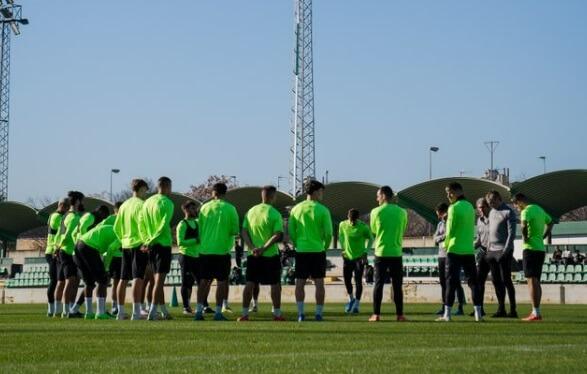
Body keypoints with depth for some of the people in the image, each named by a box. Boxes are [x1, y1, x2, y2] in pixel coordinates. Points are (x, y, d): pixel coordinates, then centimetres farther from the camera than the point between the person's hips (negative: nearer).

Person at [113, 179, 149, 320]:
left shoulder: (124, 205, 13)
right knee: (138, 278, -10)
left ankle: (120, 312, 14)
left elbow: (116, 227, 15)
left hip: (125, 245, 7)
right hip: (139, 245, -7)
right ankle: (136, 312, -18)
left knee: (123, 279, 10)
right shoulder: (141, 204, -9)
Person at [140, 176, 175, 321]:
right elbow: (163, 225, -19)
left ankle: (164, 312, 21)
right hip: (163, 244, -7)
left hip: (151, 246, 7)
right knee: (159, 279, -7)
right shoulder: (167, 203, -10)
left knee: (158, 279, 14)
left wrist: (146, 241, 2)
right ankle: (152, 313, -13)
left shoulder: (147, 202, 11)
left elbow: (141, 224, 8)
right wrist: (151, 242, -14)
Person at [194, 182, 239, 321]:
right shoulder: (230, 209, -5)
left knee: (204, 280, 7)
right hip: (222, 250, -3)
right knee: (221, 281, 3)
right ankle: (218, 312, 0)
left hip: (205, 249, 3)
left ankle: (199, 310, 2)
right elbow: (235, 231, -4)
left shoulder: (205, 207, 3)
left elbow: (199, 228, 8)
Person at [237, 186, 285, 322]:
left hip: (253, 255, 4)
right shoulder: (274, 214, -9)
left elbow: (244, 232, 1)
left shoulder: (251, 211, 6)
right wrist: (264, 248, -18)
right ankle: (277, 314, 7)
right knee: (275, 284, 6)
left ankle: (245, 314, 6)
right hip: (271, 255, -4)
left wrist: (252, 248, -7)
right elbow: (278, 235, -18)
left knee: (250, 283, 8)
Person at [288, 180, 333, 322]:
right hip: (318, 251, -2)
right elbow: (328, 233, -7)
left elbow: (291, 232, 4)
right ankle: (319, 314, 4)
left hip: (301, 251, 2)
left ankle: (301, 313, 6)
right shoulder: (323, 210, -6)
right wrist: (325, 247, 9)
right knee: (319, 283, 4)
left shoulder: (296, 209, 3)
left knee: (300, 283, 7)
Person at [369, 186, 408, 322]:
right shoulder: (402, 212, 2)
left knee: (379, 283, 3)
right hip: (396, 252, 1)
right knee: (397, 285, 6)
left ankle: (376, 314, 0)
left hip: (381, 252, -1)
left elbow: (373, 230, 9)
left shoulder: (376, 212, -4)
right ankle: (399, 315, 5)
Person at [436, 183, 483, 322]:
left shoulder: (454, 208, -10)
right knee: (473, 281, 7)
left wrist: (446, 244, 4)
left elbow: (450, 230, -10)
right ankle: (478, 313, 4)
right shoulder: (470, 207, 11)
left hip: (454, 250, -6)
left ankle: (447, 314, -4)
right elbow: (471, 227, 14)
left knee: (451, 282, -3)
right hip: (469, 250, 6)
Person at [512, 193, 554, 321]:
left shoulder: (526, 211, -11)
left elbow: (524, 225, -31)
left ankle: (536, 313, -11)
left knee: (532, 280, -8)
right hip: (541, 248, 9)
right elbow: (550, 222, 31)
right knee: (536, 281, 13)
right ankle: (537, 312, 16)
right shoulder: (539, 209, 16)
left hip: (530, 248, -8)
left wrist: (525, 238, -15)